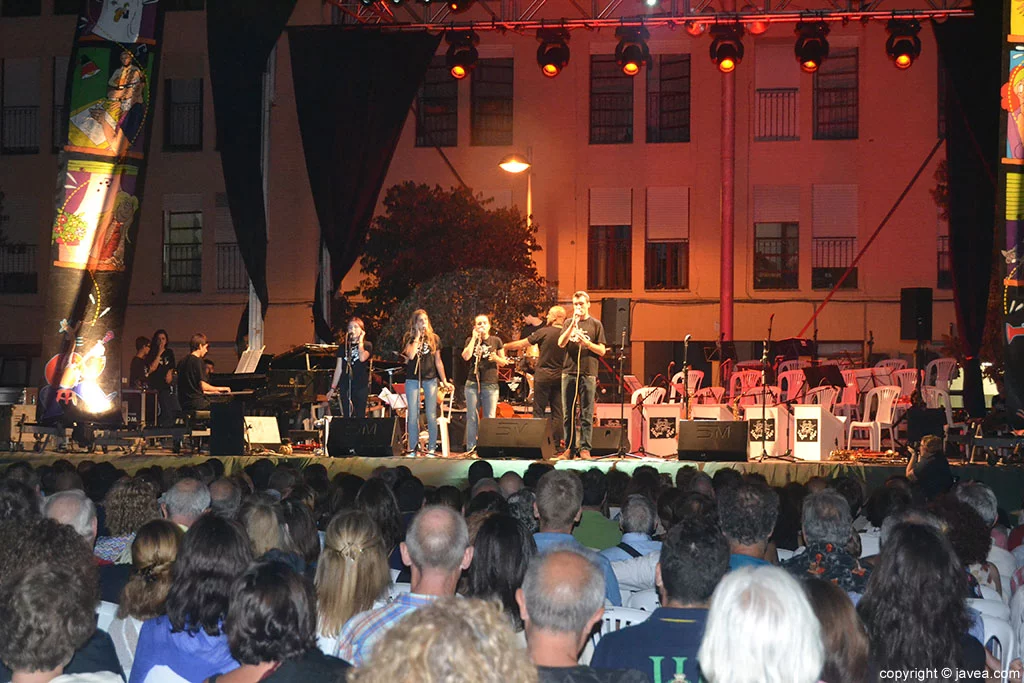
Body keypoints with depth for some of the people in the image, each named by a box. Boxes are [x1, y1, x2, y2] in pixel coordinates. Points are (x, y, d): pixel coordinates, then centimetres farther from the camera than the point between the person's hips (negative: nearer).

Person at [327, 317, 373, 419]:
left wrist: (360, 341, -6)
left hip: (361, 386, -2)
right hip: (345, 386, 2)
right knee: (346, 416, 0)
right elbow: (338, 369, 12)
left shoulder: (367, 345, 4)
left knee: (360, 416, -3)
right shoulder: (343, 346, 11)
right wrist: (333, 388, 9)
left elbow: (362, 358, -18)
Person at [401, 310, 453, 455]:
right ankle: (412, 448, 7)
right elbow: (410, 355, -15)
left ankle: (432, 448, 4)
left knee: (431, 415, -2)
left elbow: (438, 361, 11)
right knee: (413, 416, 1)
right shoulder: (408, 338, 3)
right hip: (412, 379, -1)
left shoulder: (434, 338, 8)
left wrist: (444, 381, 7)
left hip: (430, 379, 1)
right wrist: (417, 337, -9)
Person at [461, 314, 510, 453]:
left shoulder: (496, 340, 8)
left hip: (490, 384, 0)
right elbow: (466, 356, -10)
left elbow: (503, 362, 13)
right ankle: (471, 448, 6)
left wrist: (496, 358, -10)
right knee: (471, 417, 2)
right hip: (472, 383, 1)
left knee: (490, 418, -3)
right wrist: (474, 338, -7)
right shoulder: (471, 340, 8)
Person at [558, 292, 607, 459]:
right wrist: (573, 325, -11)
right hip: (569, 372, 2)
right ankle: (569, 447, 9)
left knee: (586, 414, -4)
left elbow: (602, 351, 4)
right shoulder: (569, 323, 12)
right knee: (568, 413, 4)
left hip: (588, 373, -2)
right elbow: (561, 344, -2)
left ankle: (584, 448, -2)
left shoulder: (596, 324, 8)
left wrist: (586, 342, -11)